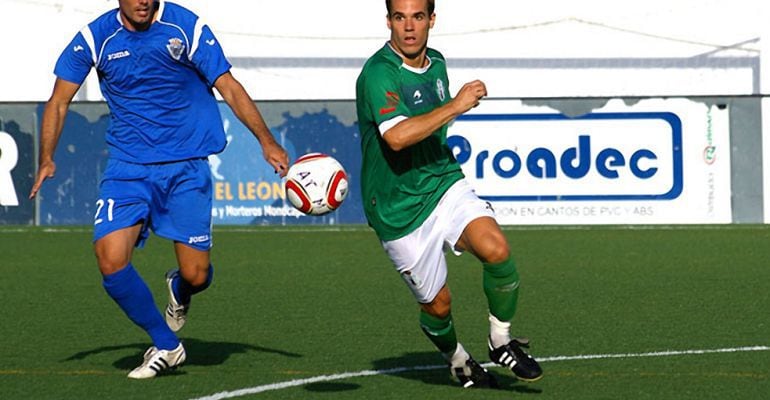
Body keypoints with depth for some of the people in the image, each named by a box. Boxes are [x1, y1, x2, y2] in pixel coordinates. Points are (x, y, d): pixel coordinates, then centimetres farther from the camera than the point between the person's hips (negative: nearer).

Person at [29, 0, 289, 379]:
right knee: (111, 260, -18)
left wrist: (266, 141, -14)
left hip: (186, 166, -1)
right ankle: (166, 346, 4)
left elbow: (229, 88, -4)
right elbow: (59, 101, 5)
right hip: (127, 168, 1)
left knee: (196, 275, -4)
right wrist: (47, 159, -7)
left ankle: (178, 291, 37)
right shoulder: (95, 38, -2)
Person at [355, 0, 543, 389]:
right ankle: (457, 361, 34)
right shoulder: (378, 73, -19)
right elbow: (397, 137, -35)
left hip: (444, 183, 5)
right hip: (399, 207, -5)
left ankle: (501, 341, -1)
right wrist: (455, 106, -33)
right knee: (437, 304, 3)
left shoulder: (436, 64, 7)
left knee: (496, 248, -21)